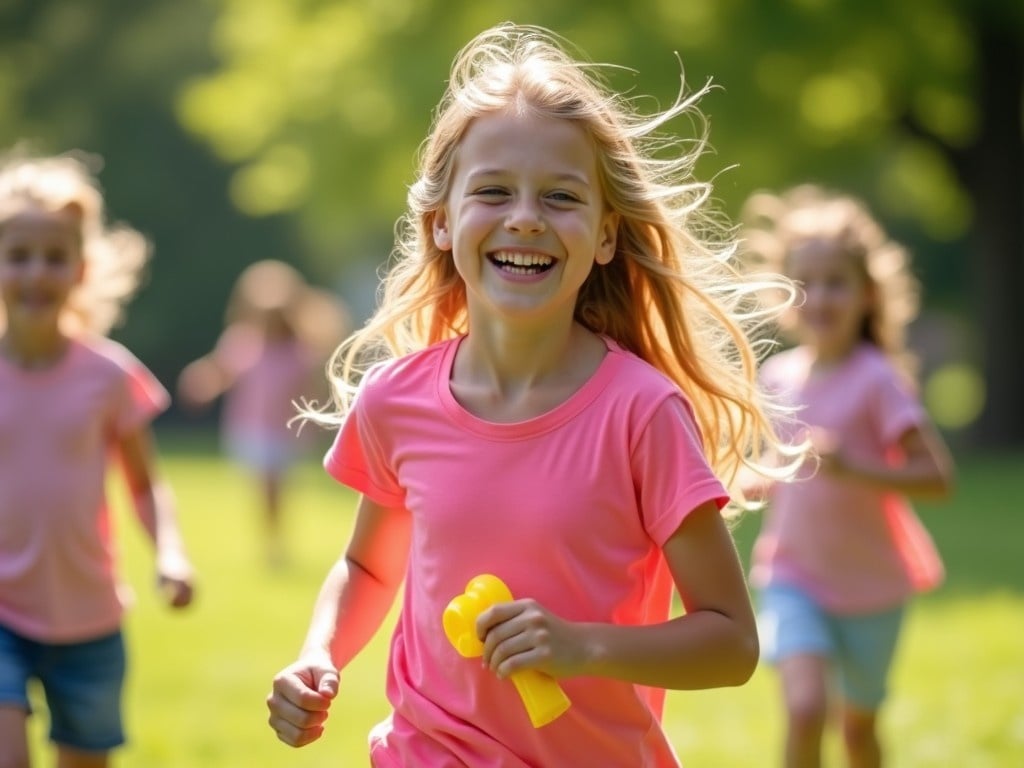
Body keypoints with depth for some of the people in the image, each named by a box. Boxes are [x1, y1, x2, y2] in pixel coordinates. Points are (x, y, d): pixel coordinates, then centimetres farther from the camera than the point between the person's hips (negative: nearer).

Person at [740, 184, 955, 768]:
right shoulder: (778, 378, 0)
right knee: (805, 707, -21)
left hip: (870, 583, -2)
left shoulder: (878, 380, -14)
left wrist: (851, 469, -32)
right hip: (794, 579, 2)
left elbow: (939, 477, -20)